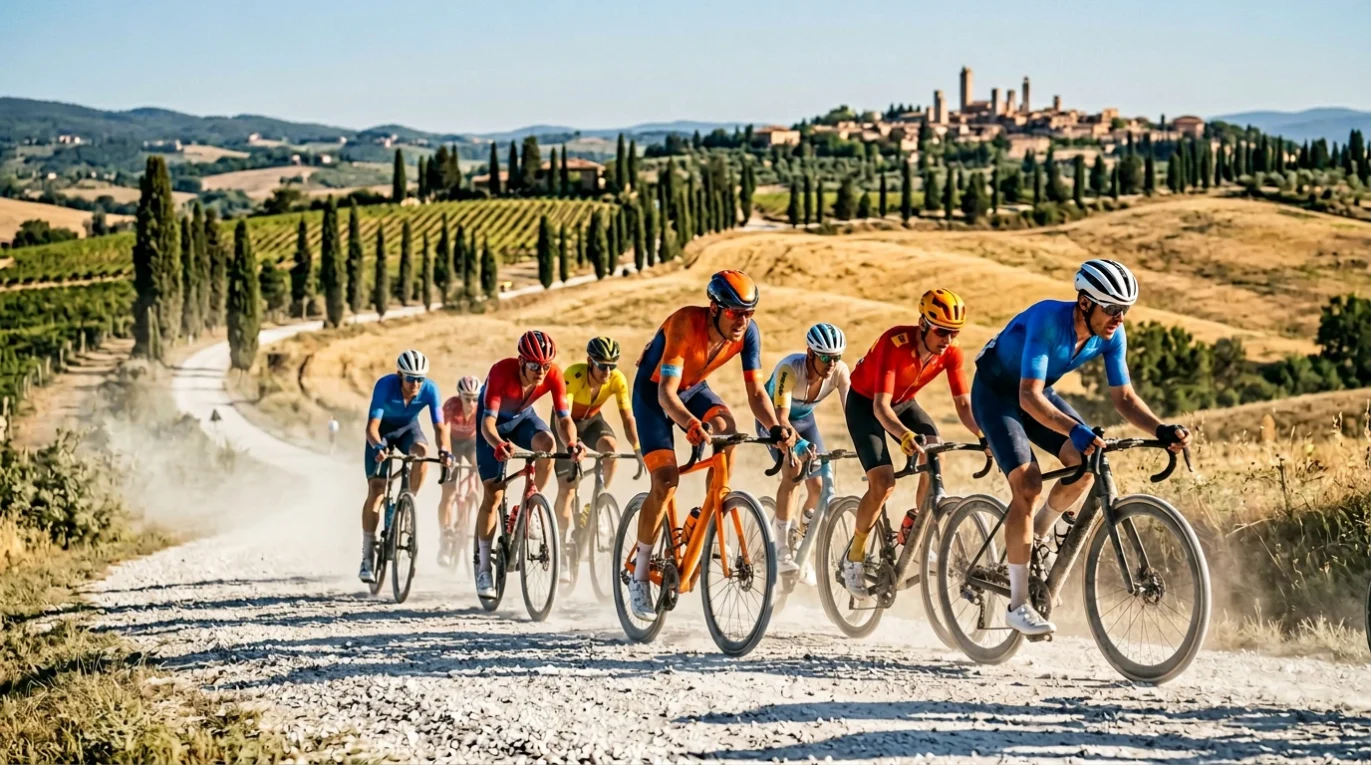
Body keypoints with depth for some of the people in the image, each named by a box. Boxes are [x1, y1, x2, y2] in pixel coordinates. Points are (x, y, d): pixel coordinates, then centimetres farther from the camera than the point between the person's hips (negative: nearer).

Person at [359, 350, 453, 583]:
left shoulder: (429, 389, -26)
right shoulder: (385, 385, -32)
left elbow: (440, 426, -29)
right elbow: (372, 426, -36)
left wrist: (445, 451, -48)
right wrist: (378, 447, -56)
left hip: (408, 428, 2)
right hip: (383, 430, -2)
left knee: (421, 450, -35)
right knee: (376, 490, -14)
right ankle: (367, 557, -10)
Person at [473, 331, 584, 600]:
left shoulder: (554, 375, -27)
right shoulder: (502, 371, -36)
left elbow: (564, 419, -28)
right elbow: (487, 421, -40)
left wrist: (572, 442, -50)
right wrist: (499, 444, -61)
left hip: (523, 417, 3)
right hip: (495, 420, -3)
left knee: (547, 443, -33)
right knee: (493, 495, -8)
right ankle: (483, 567, 3)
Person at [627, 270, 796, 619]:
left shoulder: (748, 332, -21)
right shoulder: (685, 324, -35)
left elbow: (756, 392, -19)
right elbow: (666, 392, -42)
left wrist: (775, 427, -39)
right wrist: (691, 424, -61)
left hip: (694, 388, 4)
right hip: (653, 393, -4)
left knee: (726, 427, -30)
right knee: (665, 481, -17)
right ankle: (640, 575, -4)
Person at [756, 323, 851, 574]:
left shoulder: (840, 371, -26)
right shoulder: (790, 369, -37)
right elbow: (781, 418, -44)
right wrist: (800, 443, -61)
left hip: (804, 418, 5)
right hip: (773, 418, -5)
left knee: (818, 485, -8)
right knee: (793, 471, -28)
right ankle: (782, 551, -26)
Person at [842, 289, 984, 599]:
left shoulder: (951, 352, -20)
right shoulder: (895, 343, -36)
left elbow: (964, 405, -17)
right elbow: (881, 406, -42)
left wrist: (984, 434, -37)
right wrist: (906, 435, -60)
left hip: (904, 403, 5)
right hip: (865, 403, -5)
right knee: (883, 483, -21)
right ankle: (854, 558, -2)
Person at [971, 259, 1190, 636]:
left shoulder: (1112, 335, -16)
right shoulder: (1048, 320, -36)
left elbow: (1124, 397, -11)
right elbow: (1029, 397, -42)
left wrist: (1162, 430, -28)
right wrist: (1075, 430, -57)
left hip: (1037, 392, 6)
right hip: (996, 392, -6)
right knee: (1028, 484, -21)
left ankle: (1034, 540, 10)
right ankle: (1018, 604, -14)